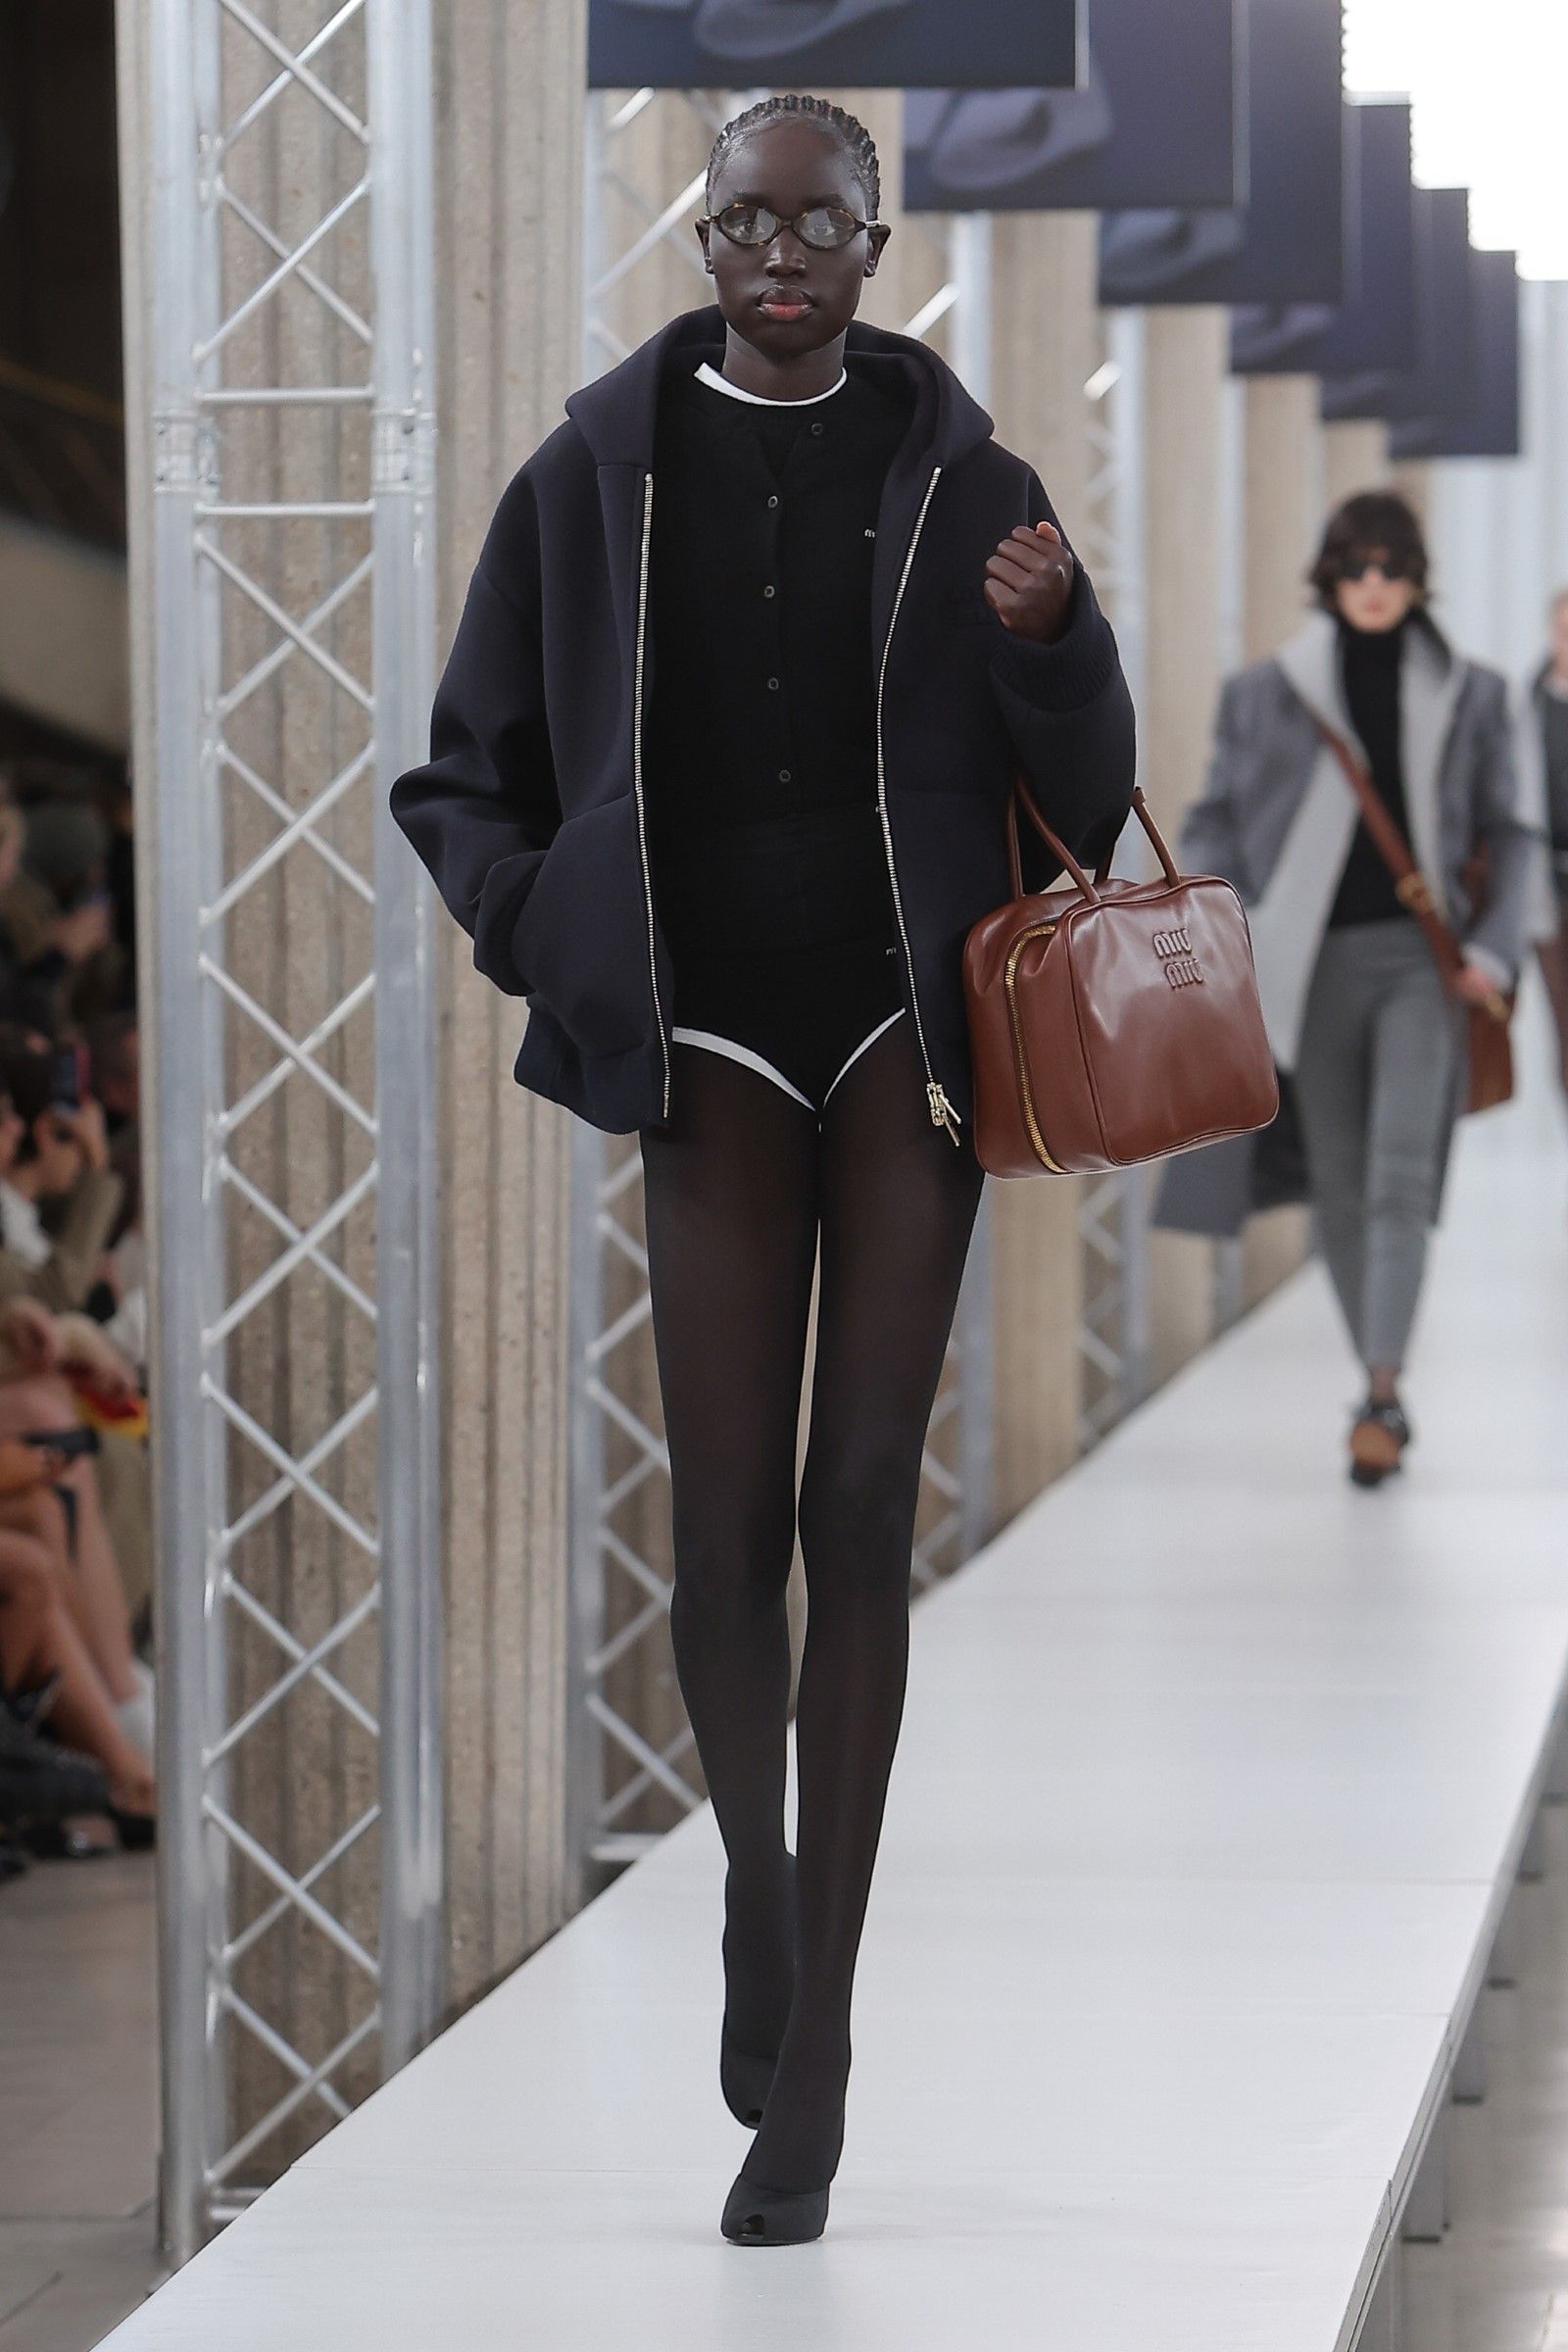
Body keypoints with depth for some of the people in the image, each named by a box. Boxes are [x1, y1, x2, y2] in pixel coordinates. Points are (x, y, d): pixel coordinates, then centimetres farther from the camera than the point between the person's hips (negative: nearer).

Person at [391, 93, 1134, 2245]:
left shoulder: (955, 473, 3)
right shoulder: (601, 474, 3)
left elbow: (1084, 777, 1)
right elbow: (466, 775, 11)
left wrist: (1050, 634, -18)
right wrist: (554, 944, -3)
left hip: (907, 1023, 0)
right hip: (715, 1038, 0)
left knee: (862, 1515, -4)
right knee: (726, 1529, -3)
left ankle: (815, 2039, 0)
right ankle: (759, 1889, 26)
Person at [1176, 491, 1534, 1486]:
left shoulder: (1469, 696, 5)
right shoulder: (1268, 694, 4)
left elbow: (1507, 835, 11)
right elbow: (1218, 822, 10)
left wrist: (1495, 950, -3)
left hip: (1420, 957, -1)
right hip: (1315, 960, 1)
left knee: (1402, 1173, -16)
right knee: (1341, 1186, 5)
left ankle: (1382, 1398, -21)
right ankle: (1381, 1383, 19)